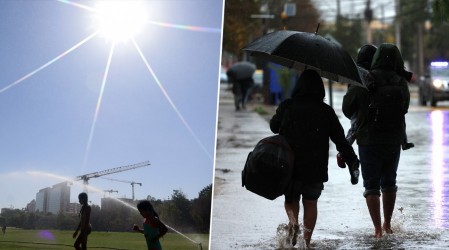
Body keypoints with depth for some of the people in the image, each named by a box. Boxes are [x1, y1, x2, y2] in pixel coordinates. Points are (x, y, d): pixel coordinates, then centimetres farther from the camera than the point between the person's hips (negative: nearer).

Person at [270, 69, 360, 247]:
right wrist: (353, 163, -1)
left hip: (289, 166, 0)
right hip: (316, 170, 1)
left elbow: (274, 126, 13)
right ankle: (307, 240, 9)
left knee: (290, 199, 18)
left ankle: (293, 221, -11)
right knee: (310, 203, 14)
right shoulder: (326, 111, -1)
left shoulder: (287, 106, -4)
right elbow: (340, 140, -3)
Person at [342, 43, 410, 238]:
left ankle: (378, 229, -4)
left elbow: (347, 110, -4)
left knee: (371, 186, 3)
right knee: (389, 183, 20)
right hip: (394, 140, 3)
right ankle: (387, 225, 27)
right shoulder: (401, 83, -3)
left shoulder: (364, 81, -12)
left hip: (369, 140, -3)